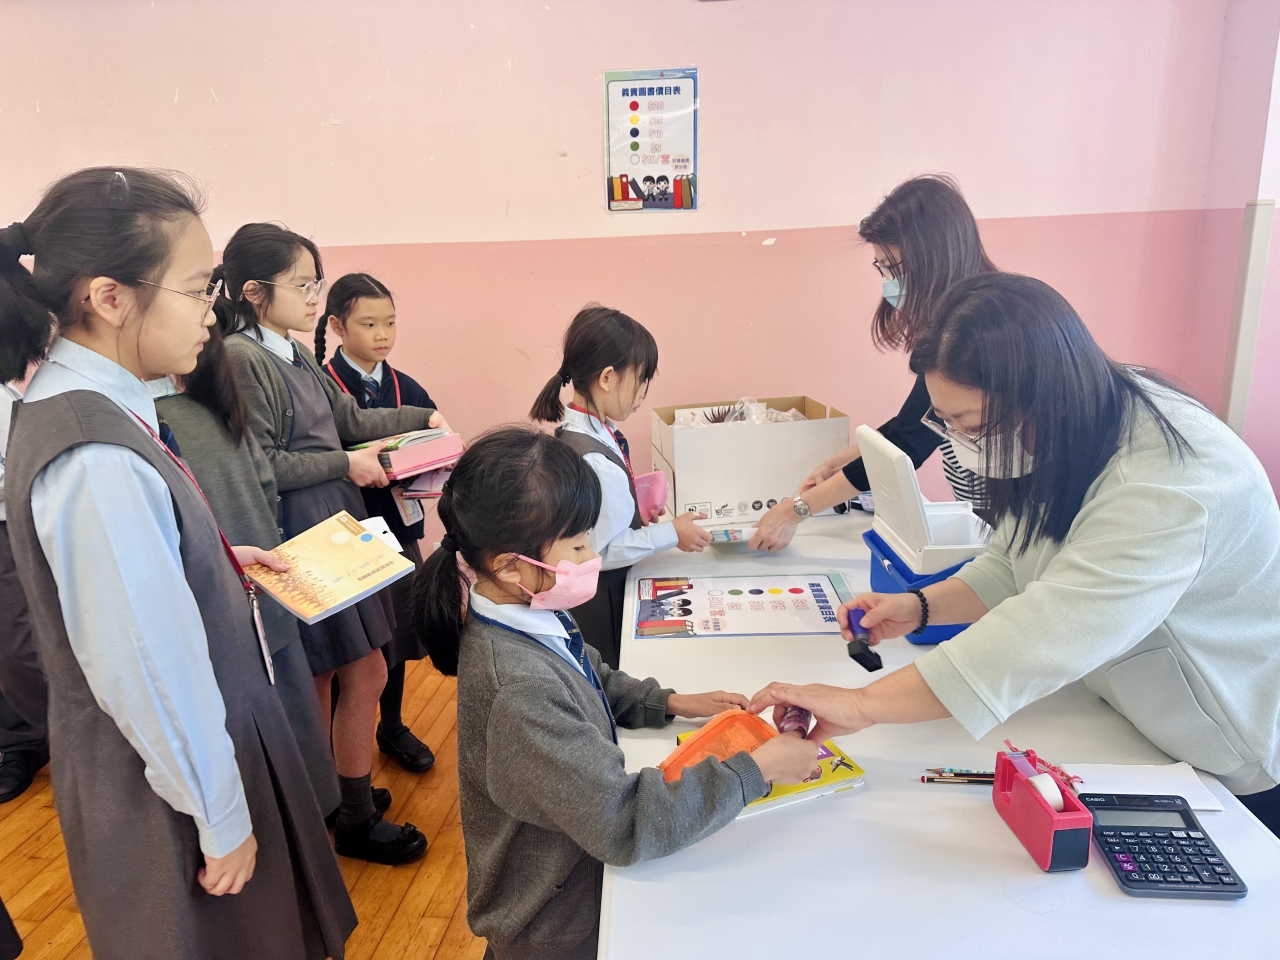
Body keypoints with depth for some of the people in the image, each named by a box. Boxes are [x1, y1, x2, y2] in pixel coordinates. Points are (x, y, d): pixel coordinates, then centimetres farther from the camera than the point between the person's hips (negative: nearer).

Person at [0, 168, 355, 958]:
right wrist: (220, 820, -16)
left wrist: (218, 558, 6)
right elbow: (148, 671, -27)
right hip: (167, 784, -9)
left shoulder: (75, 403, -1)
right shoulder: (98, 461, -31)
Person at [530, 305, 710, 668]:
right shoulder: (593, 460, -30)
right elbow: (601, 551, -24)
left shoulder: (579, 432, -2)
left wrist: (634, 515, 5)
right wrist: (670, 533, -17)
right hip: (598, 600, -8)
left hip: (607, 590, 9)